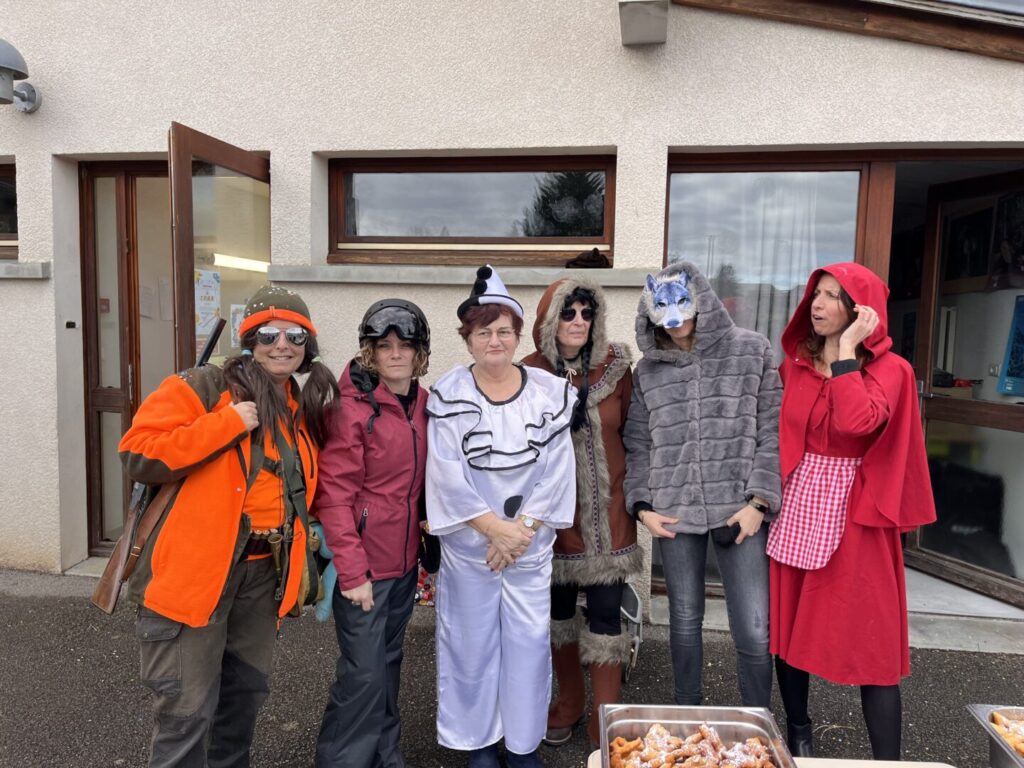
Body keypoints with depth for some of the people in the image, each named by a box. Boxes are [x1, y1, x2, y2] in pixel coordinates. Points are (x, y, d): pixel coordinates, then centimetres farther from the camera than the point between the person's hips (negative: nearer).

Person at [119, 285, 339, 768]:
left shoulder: (304, 409, 10)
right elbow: (138, 455, -19)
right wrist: (227, 424, -23)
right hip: (196, 568, -6)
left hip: (264, 571, 7)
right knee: (187, 709, 0)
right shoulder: (203, 388, -10)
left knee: (246, 691, 22)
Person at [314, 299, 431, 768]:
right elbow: (334, 495, -16)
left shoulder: (423, 404, 4)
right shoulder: (353, 407, -15)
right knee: (364, 672, 1)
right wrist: (352, 572, -17)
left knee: (388, 662, 20)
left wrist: (425, 545, 8)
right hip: (363, 564, -6)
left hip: (405, 561, 6)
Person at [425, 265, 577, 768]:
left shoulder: (550, 392, -3)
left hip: (532, 542, 1)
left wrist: (522, 529, -10)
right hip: (469, 542, -1)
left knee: (529, 642, 9)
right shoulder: (448, 395, -7)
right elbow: (448, 475, -11)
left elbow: (557, 469, -4)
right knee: (473, 642, 11)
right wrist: (496, 528, -13)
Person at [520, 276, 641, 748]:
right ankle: (568, 704, 36)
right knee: (559, 609, 15)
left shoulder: (616, 367, -3)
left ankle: (604, 721, 20)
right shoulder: (528, 373, -7)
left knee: (605, 614, 3)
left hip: (606, 511, 0)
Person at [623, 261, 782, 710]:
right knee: (685, 622, 14)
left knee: (753, 632, -1)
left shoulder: (751, 351, 1)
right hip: (674, 512, 2)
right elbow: (638, 444, 10)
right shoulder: (648, 369, 8)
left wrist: (759, 502, -7)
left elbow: (772, 433, -1)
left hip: (738, 509, -2)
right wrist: (642, 505, 1)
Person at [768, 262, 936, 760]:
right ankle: (797, 735, 32)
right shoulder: (795, 363, 8)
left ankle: (887, 760, 14)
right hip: (796, 502, 5)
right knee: (788, 625, 13)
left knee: (869, 637, 1)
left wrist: (846, 351, -20)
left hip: (855, 512, -5)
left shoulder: (889, 370, -7)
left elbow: (857, 422, -27)